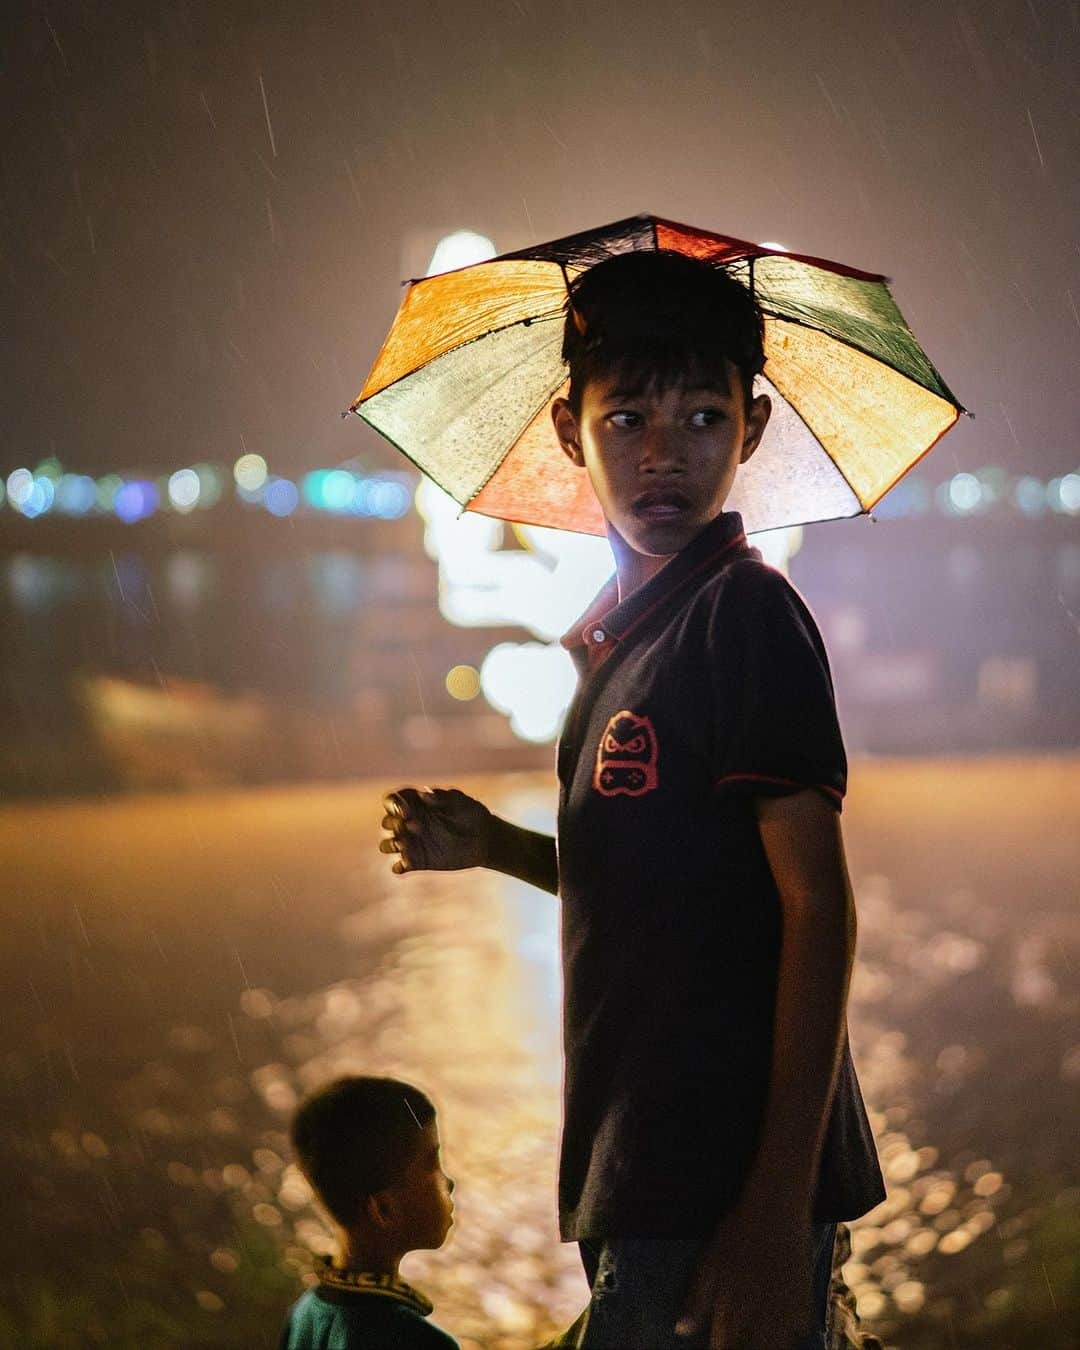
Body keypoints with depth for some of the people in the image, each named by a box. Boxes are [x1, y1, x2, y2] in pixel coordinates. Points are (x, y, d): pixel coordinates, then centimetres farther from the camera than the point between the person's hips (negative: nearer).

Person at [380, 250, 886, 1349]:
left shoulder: (743, 612, -11)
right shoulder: (623, 633, 15)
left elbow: (816, 900, -17)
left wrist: (779, 1211, -22)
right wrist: (495, 845, 10)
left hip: (727, 1191, -9)